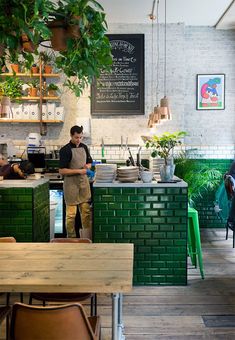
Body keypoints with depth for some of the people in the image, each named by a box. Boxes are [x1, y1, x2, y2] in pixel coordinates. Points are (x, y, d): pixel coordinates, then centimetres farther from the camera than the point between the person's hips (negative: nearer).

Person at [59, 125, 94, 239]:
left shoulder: (84, 147, 7)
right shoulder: (65, 150, -11)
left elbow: (89, 162, 20)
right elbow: (62, 170, -14)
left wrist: (87, 166, -3)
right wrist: (79, 171, -20)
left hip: (84, 182, 6)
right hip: (71, 183, -6)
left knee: (87, 211, 8)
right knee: (71, 213, 2)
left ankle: (88, 236, 19)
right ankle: (71, 238, 14)